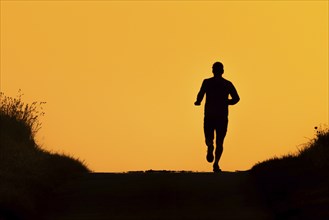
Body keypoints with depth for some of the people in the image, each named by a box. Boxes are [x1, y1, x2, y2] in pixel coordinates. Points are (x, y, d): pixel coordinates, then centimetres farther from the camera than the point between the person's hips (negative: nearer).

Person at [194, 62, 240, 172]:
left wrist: (198, 101, 7)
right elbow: (236, 98, -2)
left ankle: (210, 146, -25)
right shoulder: (228, 84, 5)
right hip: (223, 116, 1)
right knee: (219, 142, 9)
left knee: (209, 138, 12)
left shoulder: (207, 82, 1)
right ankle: (216, 163, -11)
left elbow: (201, 94, -14)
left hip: (209, 116, -1)